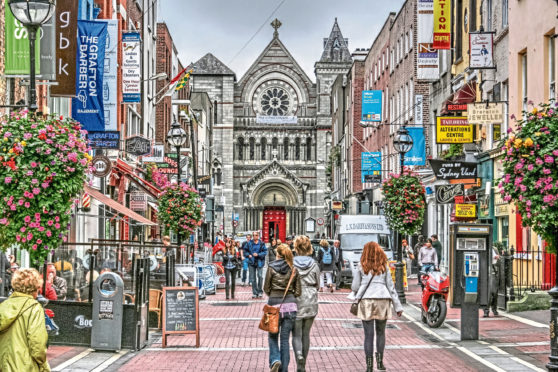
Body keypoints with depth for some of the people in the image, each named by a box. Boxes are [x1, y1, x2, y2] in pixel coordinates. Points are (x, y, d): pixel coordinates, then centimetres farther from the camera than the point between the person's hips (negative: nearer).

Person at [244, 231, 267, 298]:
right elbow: (245, 251, 12)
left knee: (260, 276, -10)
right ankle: (255, 292, 11)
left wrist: (258, 254, -16)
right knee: (253, 278, 4)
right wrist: (248, 255, -7)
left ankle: (260, 291, 4)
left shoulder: (262, 243, -2)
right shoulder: (249, 243, 5)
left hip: (259, 262, -2)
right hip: (252, 262, 2)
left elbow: (265, 252, -5)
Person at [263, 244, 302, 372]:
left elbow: (266, 289, 0)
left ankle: (275, 360, -9)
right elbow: (298, 292, 3)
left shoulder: (271, 268, -5)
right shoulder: (294, 270, 2)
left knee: (272, 336, 14)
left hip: (274, 305, -2)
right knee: (285, 339, 9)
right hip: (290, 305, 2)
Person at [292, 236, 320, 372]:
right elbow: (317, 285, 6)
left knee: (296, 334, 4)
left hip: (295, 302, -2)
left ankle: (299, 355, -23)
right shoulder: (314, 265, -2)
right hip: (311, 303, 2)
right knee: (306, 334, 13)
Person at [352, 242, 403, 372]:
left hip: (366, 301, -1)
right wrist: (398, 306, 12)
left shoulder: (361, 267, 3)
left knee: (368, 334, 1)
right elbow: (391, 287, 9)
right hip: (382, 300, 1)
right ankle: (379, 361, 11)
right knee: (380, 332, 15)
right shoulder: (384, 267, 8)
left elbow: (355, 287, 5)